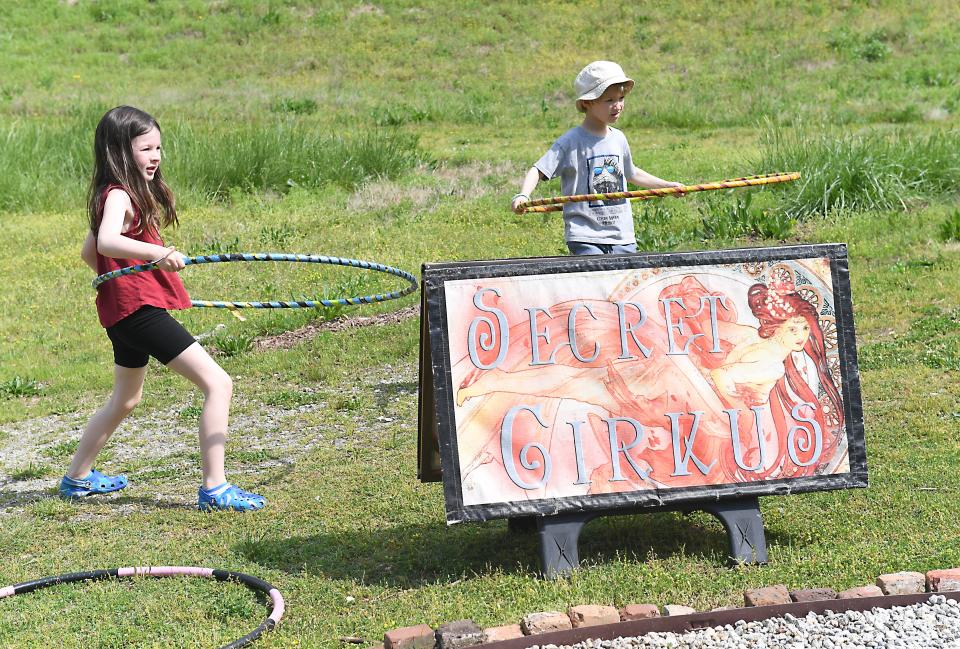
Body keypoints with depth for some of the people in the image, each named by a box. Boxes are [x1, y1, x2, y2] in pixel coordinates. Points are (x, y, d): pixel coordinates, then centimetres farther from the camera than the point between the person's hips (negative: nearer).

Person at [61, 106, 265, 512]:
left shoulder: (123, 195, 14)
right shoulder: (119, 196, -16)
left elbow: (88, 252, 25)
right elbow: (106, 242, -38)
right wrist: (156, 253, -51)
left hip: (124, 312, 11)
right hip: (140, 310, -11)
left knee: (125, 399, 28)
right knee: (217, 383, -14)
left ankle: (78, 477, 39)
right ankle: (213, 489, -16)